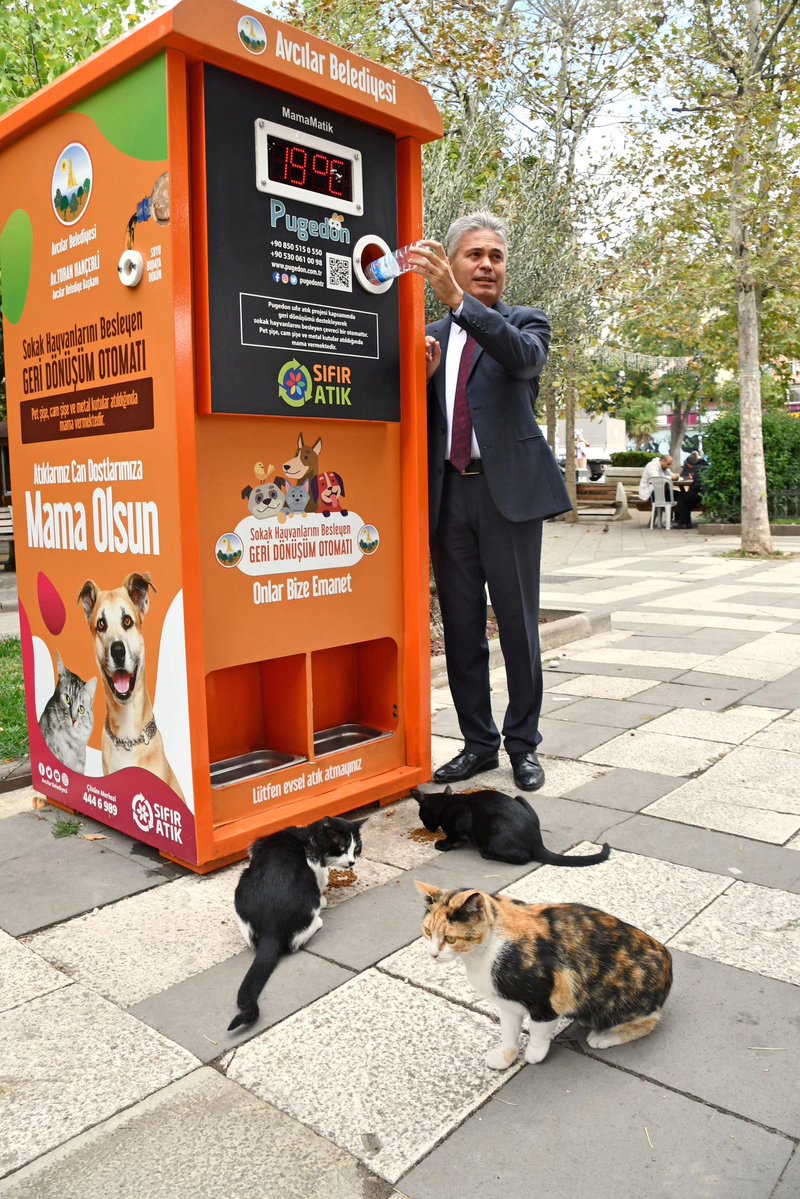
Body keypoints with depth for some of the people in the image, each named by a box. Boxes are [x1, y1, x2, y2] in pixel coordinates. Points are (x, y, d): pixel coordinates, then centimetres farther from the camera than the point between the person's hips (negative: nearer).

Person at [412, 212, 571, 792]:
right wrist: (424, 373, -7)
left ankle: (523, 743, 16)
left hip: (509, 488, -3)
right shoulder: (433, 336, 15)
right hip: (449, 493, 4)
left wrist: (457, 300, -30)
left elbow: (525, 357, -20)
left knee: (518, 623, 2)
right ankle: (478, 742, 20)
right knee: (461, 626, 8)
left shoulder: (526, 322, 5)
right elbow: (419, 419, 13)